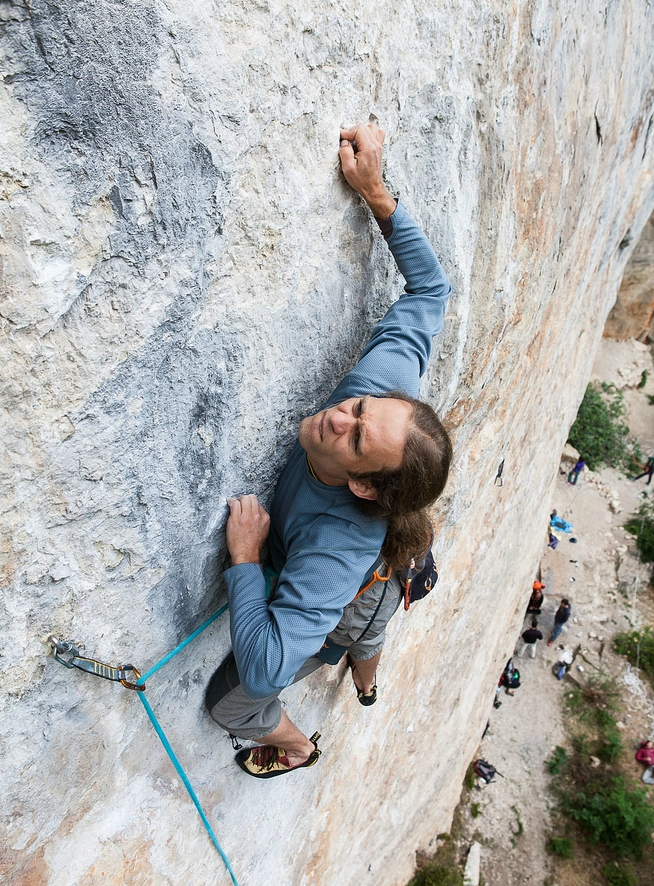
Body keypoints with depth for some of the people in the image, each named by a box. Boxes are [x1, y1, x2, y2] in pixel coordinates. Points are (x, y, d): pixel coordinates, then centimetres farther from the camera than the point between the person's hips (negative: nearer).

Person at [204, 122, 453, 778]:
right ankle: (366, 686, 79)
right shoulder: (381, 382, -39)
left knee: (230, 701, 20)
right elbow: (430, 287, -26)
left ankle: (297, 749, 52)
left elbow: (264, 669, -51)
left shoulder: (337, 544, -51)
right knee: (367, 635, 42)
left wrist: (244, 556, -45)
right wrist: (376, 195, -31)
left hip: (333, 613, -5)